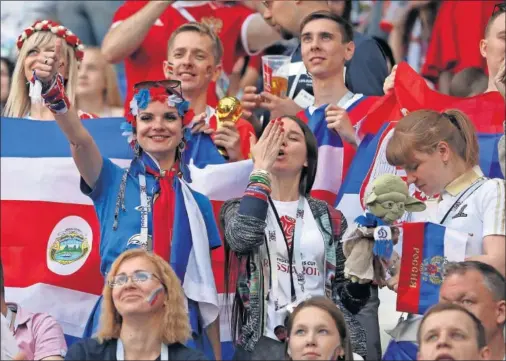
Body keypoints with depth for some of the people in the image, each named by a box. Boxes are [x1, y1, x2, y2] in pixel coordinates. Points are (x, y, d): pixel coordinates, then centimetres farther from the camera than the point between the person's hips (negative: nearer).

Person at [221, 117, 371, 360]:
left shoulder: (328, 217, 12)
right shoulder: (240, 207, 7)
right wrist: (260, 169, -10)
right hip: (264, 342, -2)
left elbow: (342, 290, 13)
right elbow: (243, 237, -18)